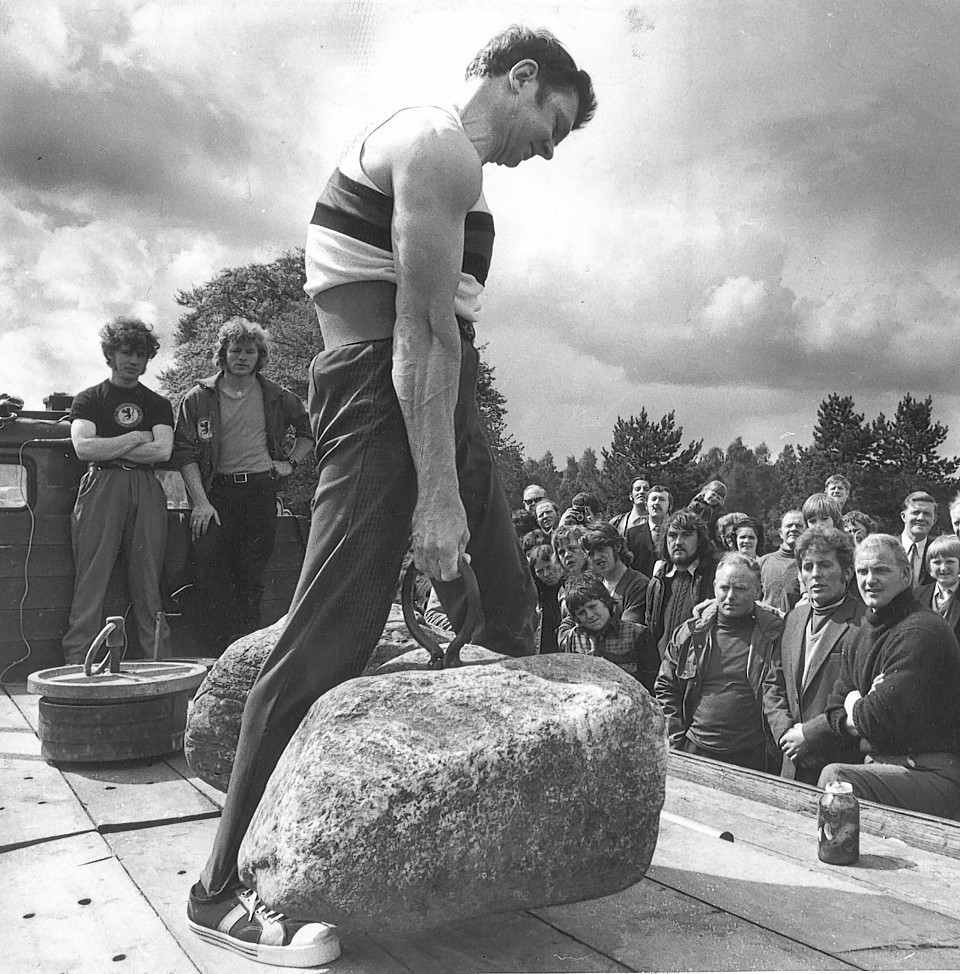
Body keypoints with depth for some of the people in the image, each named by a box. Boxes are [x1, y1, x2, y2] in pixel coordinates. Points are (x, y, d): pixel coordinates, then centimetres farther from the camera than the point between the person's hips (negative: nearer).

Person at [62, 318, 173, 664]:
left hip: (146, 491, 2)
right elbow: (83, 448, -5)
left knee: (147, 580, -1)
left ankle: (158, 660, 0)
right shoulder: (88, 399, 12)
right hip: (101, 489, -2)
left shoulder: (158, 405, 18)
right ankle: (76, 665, -6)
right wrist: (136, 437, -1)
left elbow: (163, 451, 1)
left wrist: (108, 449, -2)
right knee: (91, 580, -7)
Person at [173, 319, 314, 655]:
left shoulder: (276, 397, 9)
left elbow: (310, 429, 23)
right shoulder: (199, 397, 3)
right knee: (207, 561, -16)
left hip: (260, 489, 1)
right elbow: (185, 452, -2)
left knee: (252, 574, 1)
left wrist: (291, 462, 9)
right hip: (215, 489, -1)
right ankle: (221, 649, -10)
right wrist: (200, 501, -11)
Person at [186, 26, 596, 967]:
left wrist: (459, 478, 20)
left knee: (506, 612, 12)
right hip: (384, 391, -11)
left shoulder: (445, 153, 25)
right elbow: (422, 329, -19)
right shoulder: (439, 144, -8)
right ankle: (226, 884, -2)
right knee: (330, 634, -12)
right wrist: (436, 495, -22)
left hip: (433, 394, 11)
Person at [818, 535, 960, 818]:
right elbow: (836, 712, 15)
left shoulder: (922, 630, -14)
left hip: (933, 776, -7)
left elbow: (886, 717, -20)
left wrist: (855, 706, 1)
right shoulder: (861, 635, 14)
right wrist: (861, 718, -7)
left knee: (834, 777, -27)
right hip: (880, 767, 7)